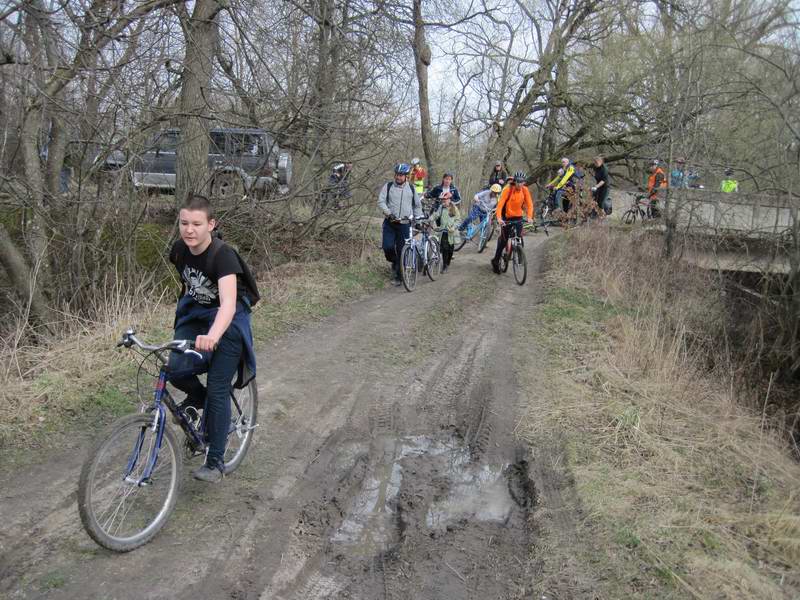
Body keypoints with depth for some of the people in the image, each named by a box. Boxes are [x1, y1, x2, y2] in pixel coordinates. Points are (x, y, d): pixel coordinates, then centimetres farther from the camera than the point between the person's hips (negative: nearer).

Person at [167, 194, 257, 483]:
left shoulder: (223, 255, -29)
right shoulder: (179, 249, -10)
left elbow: (228, 302, -43)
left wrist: (212, 337, -59)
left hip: (227, 321, -5)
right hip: (194, 316, 5)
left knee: (218, 391, -6)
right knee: (176, 369, -20)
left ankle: (215, 461, 8)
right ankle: (197, 395, 16)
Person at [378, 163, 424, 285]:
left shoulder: (411, 189, 9)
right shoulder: (388, 187, 3)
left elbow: (417, 206, 20)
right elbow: (381, 202, -7)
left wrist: (418, 218, 7)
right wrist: (389, 213, -22)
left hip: (405, 224, 1)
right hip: (390, 223, -1)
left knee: (402, 251, -3)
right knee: (388, 246, -14)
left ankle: (399, 277, 7)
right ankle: (394, 262, 18)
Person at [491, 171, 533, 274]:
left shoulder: (525, 190, -8)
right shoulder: (508, 189, -20)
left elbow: (529, 204, -10)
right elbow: (500, 204, -27)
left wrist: (529, 217, -25)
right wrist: (499, 218, -40)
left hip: (518, 216, 3)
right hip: (507, 217, -3)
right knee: (503, 240, -3)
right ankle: (495, 261, 10)